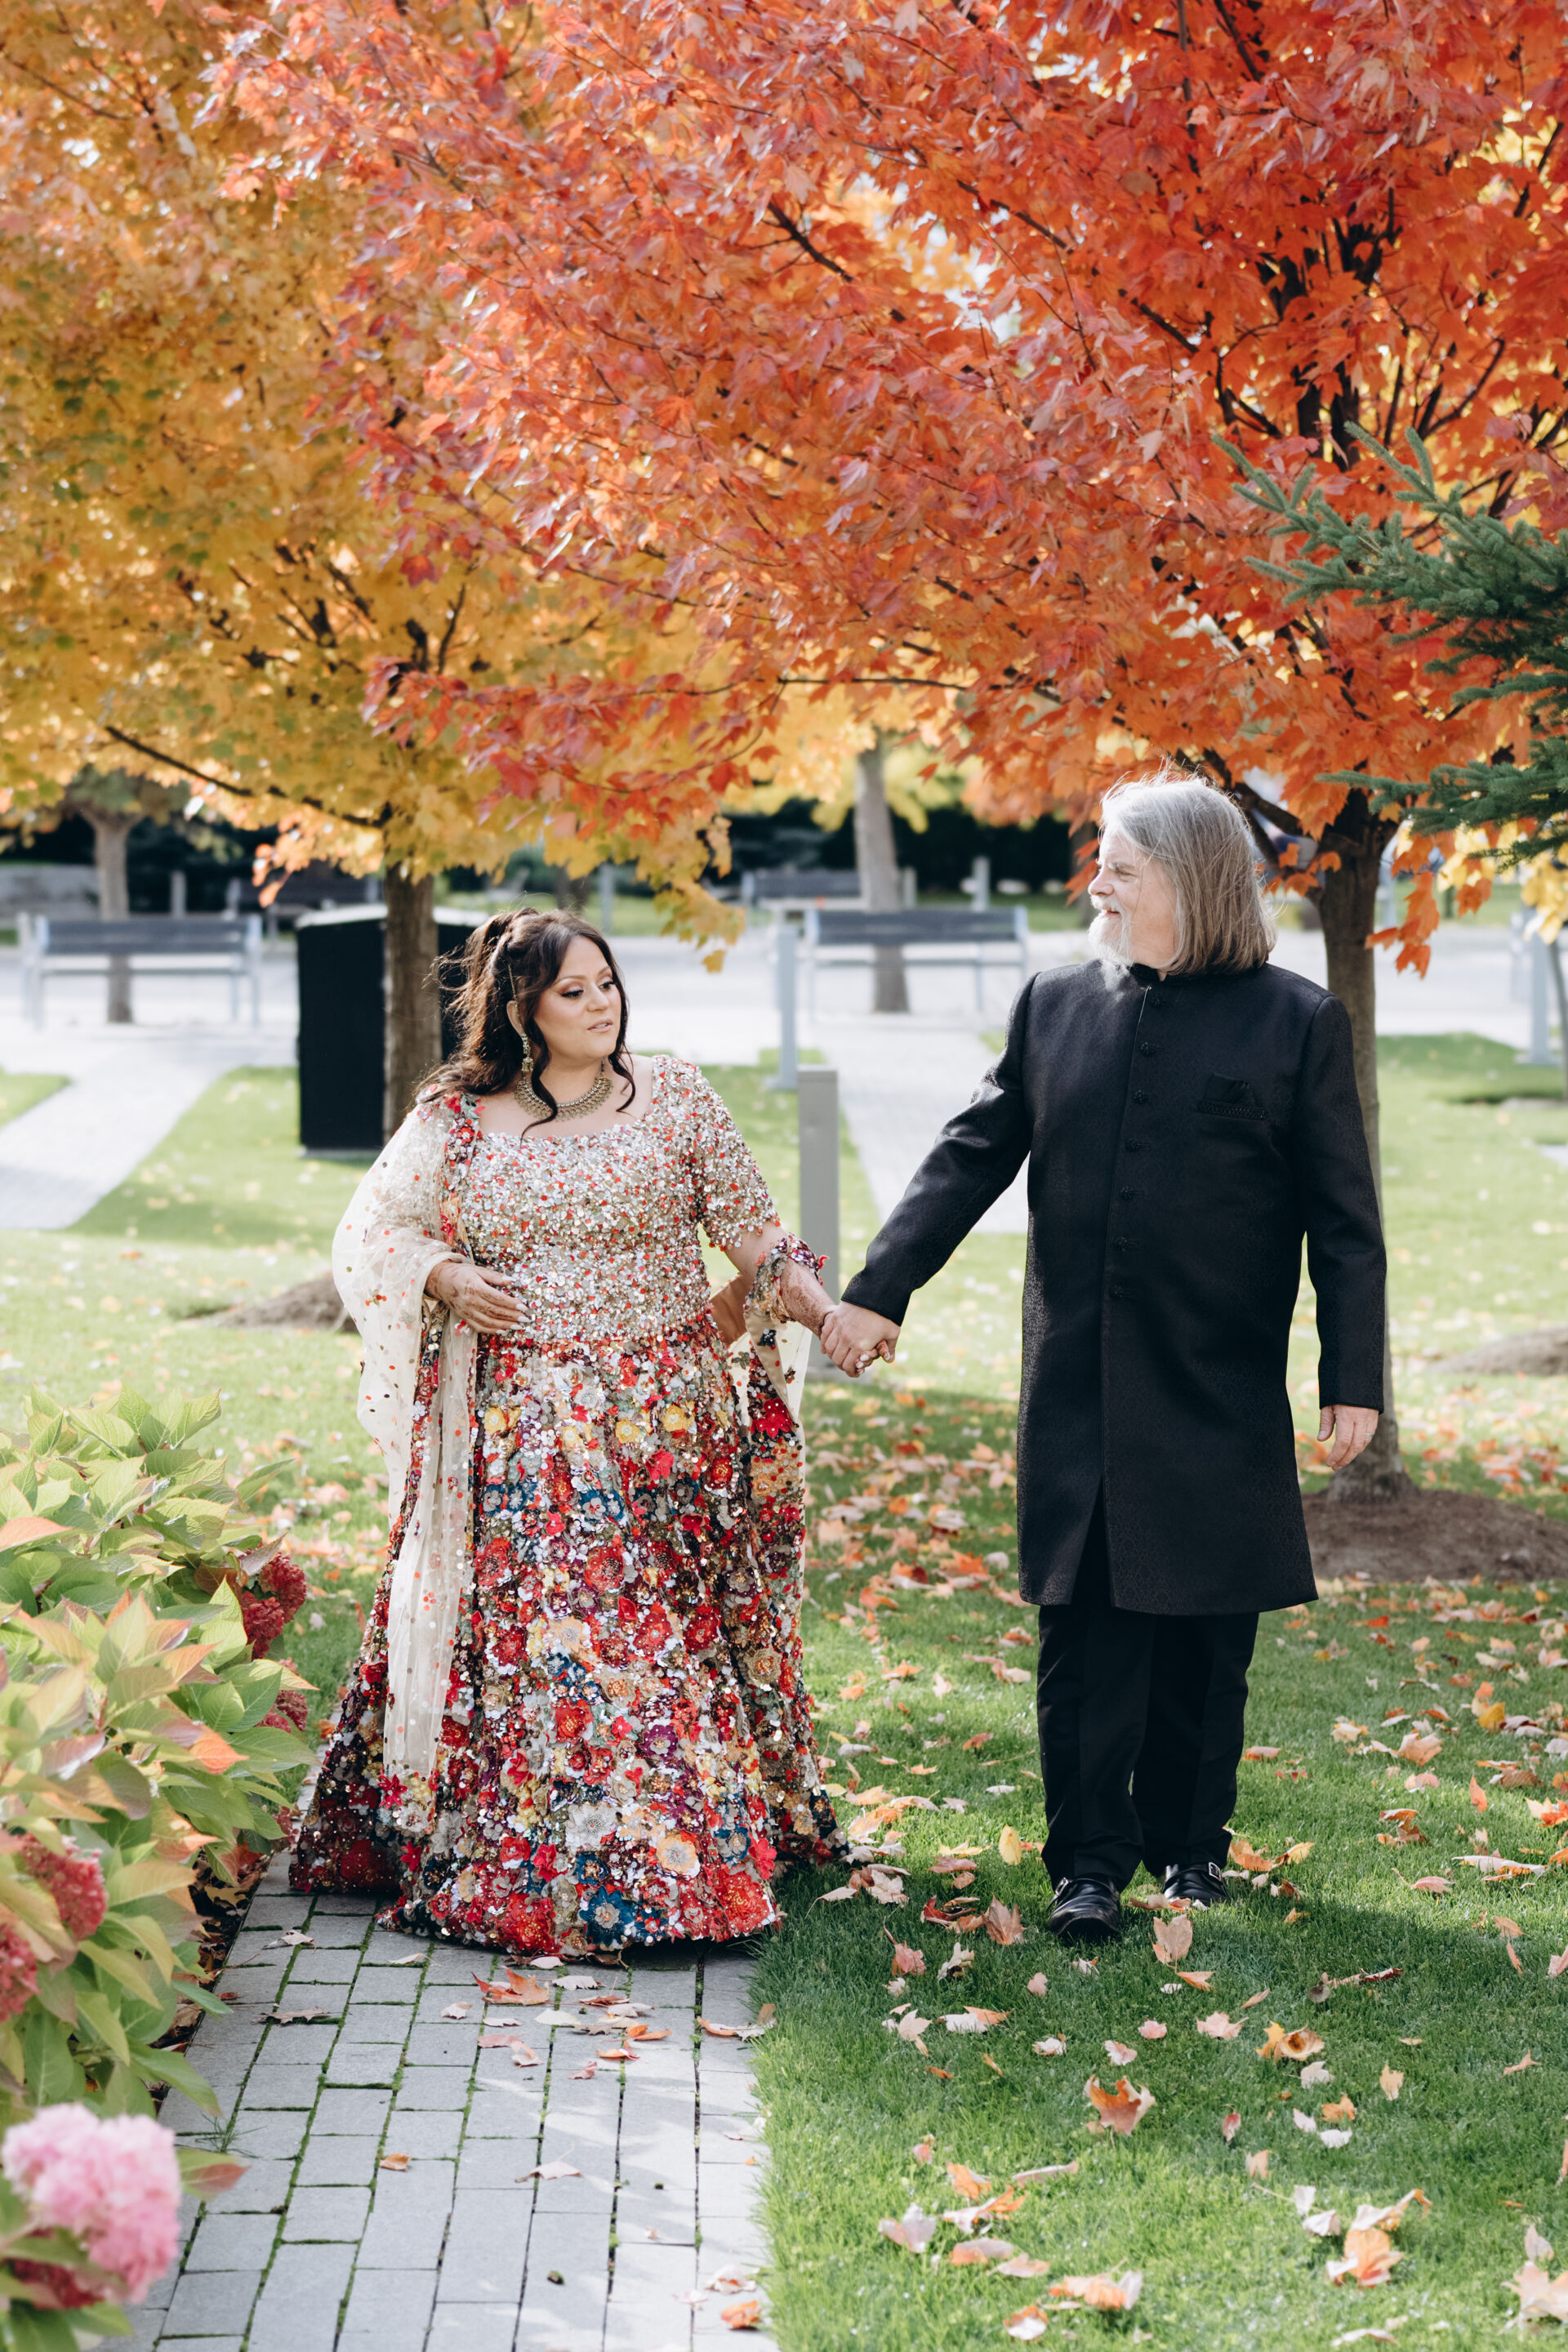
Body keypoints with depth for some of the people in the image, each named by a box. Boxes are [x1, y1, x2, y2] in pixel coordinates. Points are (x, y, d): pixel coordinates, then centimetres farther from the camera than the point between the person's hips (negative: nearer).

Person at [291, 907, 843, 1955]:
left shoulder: (675, 1098, 5)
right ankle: (527, 1873, 6)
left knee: (665, 1629, 1)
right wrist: (443, 1279, -9)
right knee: (521, 1630, -3)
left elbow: (752, 1227, 5)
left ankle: (677, 1860, 10)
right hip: (517, 1430, 0)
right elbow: (369, 1233, 10)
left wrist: (818, 1305, -11)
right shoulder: (455, 1121, 4)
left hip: (661, 1424, 0)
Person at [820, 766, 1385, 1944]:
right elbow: (970, 1157, 10)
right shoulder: (1055, 1005, 8)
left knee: (1203, 1636, 8)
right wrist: (879, 1292, 4)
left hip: (1220, 1395, -2)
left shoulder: (1296, 1020, -1)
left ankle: (1190, 1847, 24)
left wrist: (1354, 1380, -6)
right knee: (1085, 1634, 2)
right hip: (1077, 1391, 2)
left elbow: (1343, 1220, -1)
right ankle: (1090, 1865, 10)